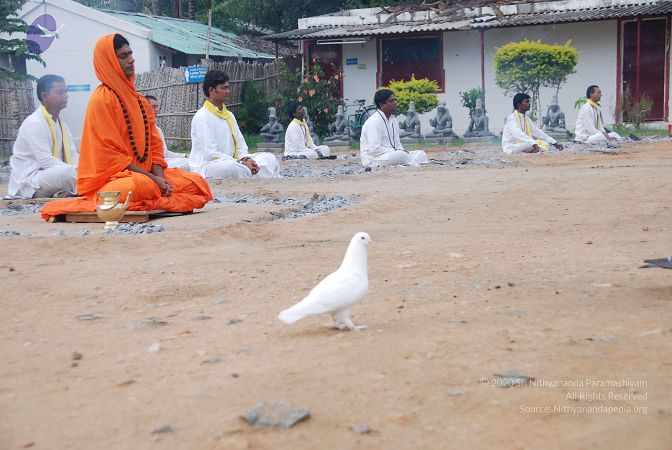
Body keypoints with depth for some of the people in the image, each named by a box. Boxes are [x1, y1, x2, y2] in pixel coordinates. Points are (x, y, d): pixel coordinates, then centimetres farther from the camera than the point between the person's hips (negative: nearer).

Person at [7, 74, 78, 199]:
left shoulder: (62, 125, 13)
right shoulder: (34, 123, -15)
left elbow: (73, 155, 8)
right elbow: (46, 161, -23)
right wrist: (76, 171, -25)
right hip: (28, 183, -9)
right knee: (68, 172, -34)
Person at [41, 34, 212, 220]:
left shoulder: (139, 100, 16)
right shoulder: (101, 99, -7)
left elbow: (155, 144, 12)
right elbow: (110, 154, -13)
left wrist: (160, 177, -8)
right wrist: (151, 178, -17)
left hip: (145, 172, 8)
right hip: (111, 177, -7)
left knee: (197, 182, -8)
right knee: (143, 186, -40)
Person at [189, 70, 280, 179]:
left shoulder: (229, 115, 15)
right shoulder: (202, 117, -12)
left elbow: (240, 144, 15)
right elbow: (210, 154, -20)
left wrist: (246, 158, -9)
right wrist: (241, 163, -22)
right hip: (205, 167, -9)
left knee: (269, 158, 0)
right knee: (234, 167, -40)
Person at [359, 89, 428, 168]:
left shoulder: (393, 121, 13)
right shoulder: (374, 122, -16)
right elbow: (374, 149, -23)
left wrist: (401, 151, -3)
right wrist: (396, 152, -20)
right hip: (373, 159, -9)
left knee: (421, 154, -1)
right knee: (401, 155, -34)